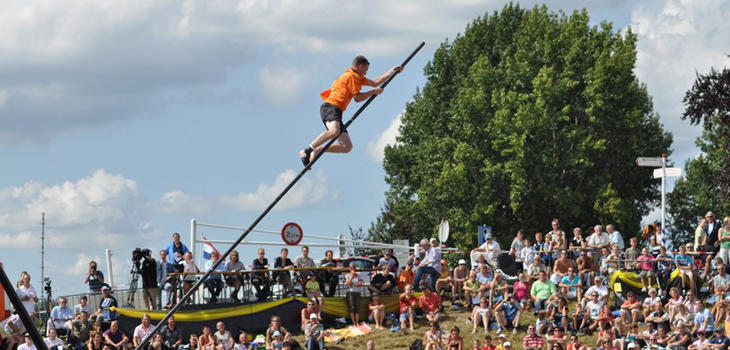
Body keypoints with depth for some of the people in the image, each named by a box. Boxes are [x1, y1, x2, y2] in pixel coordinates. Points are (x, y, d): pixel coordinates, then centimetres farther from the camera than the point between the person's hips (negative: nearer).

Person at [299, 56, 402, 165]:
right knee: (334, 131, -40)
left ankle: (317, 150, 6)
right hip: (330, 107, -10)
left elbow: (374, 83, 36)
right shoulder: (351, 76, -2)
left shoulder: (357, 78, 28)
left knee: (347, 147, 1)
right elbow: (357, 98, -5)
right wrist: (374, 92, 5)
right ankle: (306, 151, -32)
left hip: (336, 112, 10)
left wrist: (391, 72, 33)